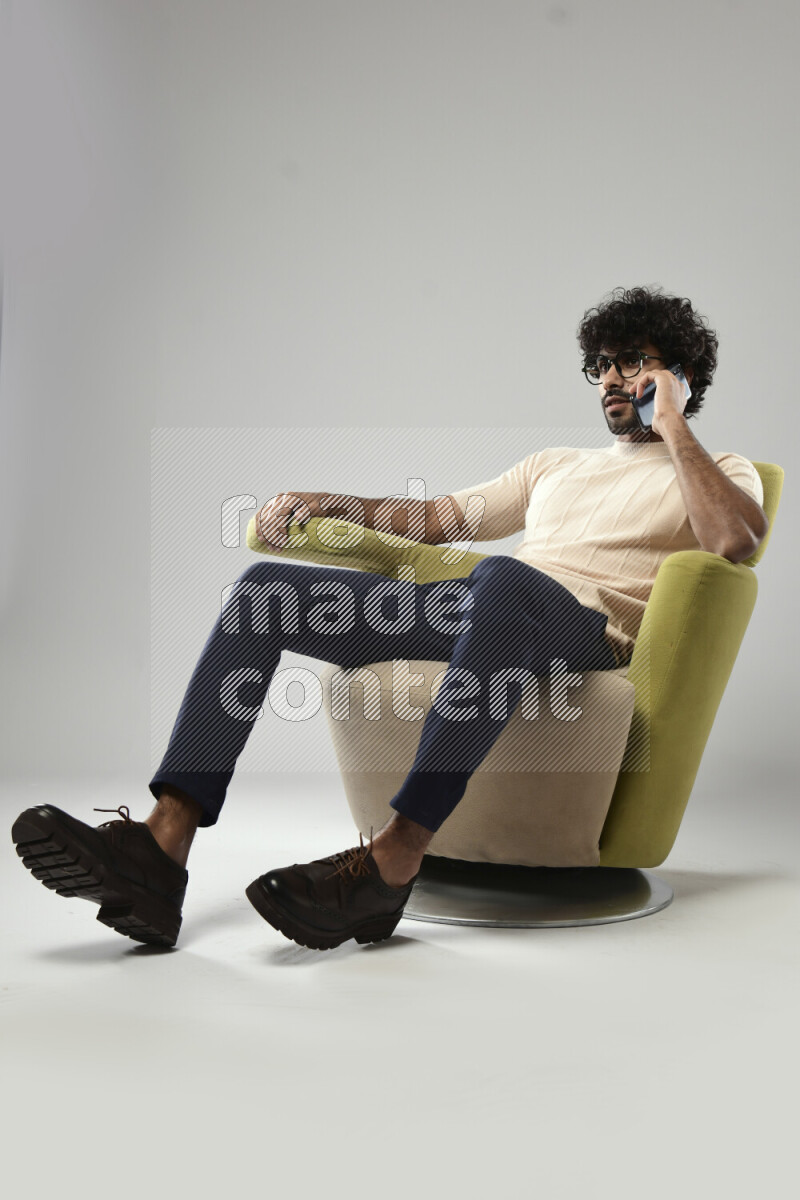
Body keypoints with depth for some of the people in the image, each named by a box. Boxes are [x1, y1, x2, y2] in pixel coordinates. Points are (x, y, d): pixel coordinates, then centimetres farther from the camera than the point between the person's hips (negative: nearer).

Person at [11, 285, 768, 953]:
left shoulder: (718, 473, 20)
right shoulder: (558, 465, 36)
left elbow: (736, 541, -6)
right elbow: (438, 517, 29)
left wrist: (675, 427, 0)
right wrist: (325, 503, 16)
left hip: (586, 624, -6)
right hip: (472, 609, 6)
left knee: (502, 578, -43)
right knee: (265, 587, -12)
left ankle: (391, 863, -43)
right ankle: (160, 852, -26)